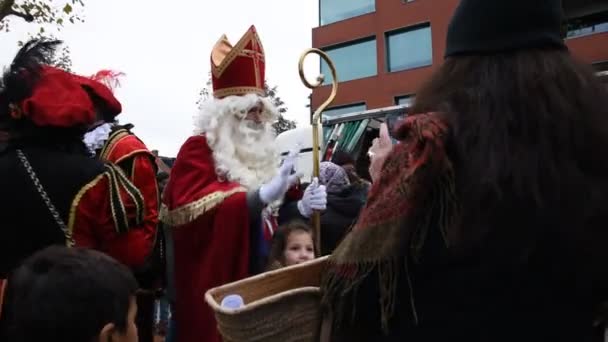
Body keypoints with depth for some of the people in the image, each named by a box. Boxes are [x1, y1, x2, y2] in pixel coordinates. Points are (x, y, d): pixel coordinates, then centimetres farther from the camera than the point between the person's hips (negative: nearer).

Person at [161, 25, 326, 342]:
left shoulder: (261, 153, 16)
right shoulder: (197, 151, -7)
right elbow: (193, 209, -24)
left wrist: (301, 208, 2)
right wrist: (261, 196, -36)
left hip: (263, 282, 7)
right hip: (216, 289, -7)